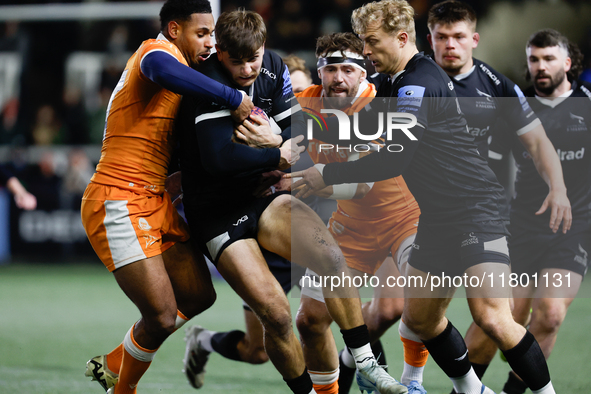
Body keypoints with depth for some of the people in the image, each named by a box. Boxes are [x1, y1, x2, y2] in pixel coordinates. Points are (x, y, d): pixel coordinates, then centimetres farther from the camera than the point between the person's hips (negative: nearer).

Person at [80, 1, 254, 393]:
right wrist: (234, 98, -31)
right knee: (162, 315, -11)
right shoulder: (157, 49, -10)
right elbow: (163, 71, -38)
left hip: (156, 204, 10)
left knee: (199, 296, 11)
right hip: (119, 204, -10)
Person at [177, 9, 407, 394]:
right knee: (277, 315, -17)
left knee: (331, 257, -18)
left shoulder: (275, 69, 1)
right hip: (217, 214, -6)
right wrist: (279, 155, -21)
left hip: (261, 196, 6)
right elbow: (218, 159, -30)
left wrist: (273, 140, -18)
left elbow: (299, 137, 5)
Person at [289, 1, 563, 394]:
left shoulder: (420, 84, -18)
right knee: (420, 318, 14)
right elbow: (365, 125, 27)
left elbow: (395, 158, -25)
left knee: (491, 318, -22)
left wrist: (327, 176, -19)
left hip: (476, 210, -11)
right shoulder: (399, 83, 13)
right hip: (439, 218, 11)